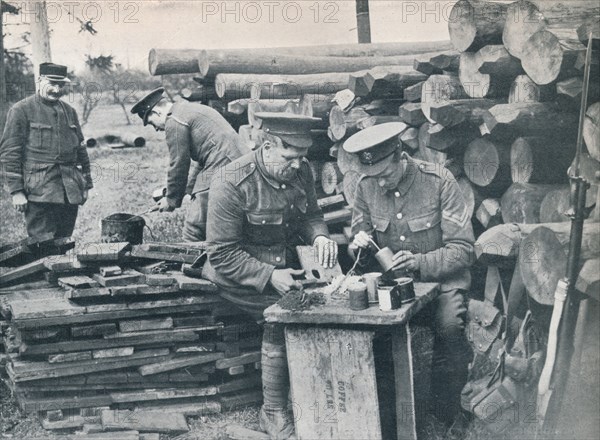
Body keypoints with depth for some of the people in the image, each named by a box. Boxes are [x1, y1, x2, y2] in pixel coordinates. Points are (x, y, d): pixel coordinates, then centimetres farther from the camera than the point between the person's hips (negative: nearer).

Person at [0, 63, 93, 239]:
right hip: (39, 194, -5)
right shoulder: (21, 110, -2)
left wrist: (86, 185, 17)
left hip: (70, 192, 5)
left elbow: (81, 150, 21)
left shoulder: (70, 111, 15)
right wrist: (16, 191, -11)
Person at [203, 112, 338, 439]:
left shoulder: (301, 171, -4)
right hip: (238, 273, -5)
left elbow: (310, 214, 12)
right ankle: (273, 412, -9)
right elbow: (222, 254, -19)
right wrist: (269, 277, -28)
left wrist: (319, 236, -12)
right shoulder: (232, 183, -22)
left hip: (287, 263, 6)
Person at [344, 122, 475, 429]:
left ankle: (448, 421, -10)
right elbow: (358, 239, 11)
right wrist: (359, 244, -14)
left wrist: (419, 263, -29)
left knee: (449, 326, -33)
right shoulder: (366, 186, 0)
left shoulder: (439, 181, -12)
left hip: (440, 279, -3)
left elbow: (462, 249, -13)